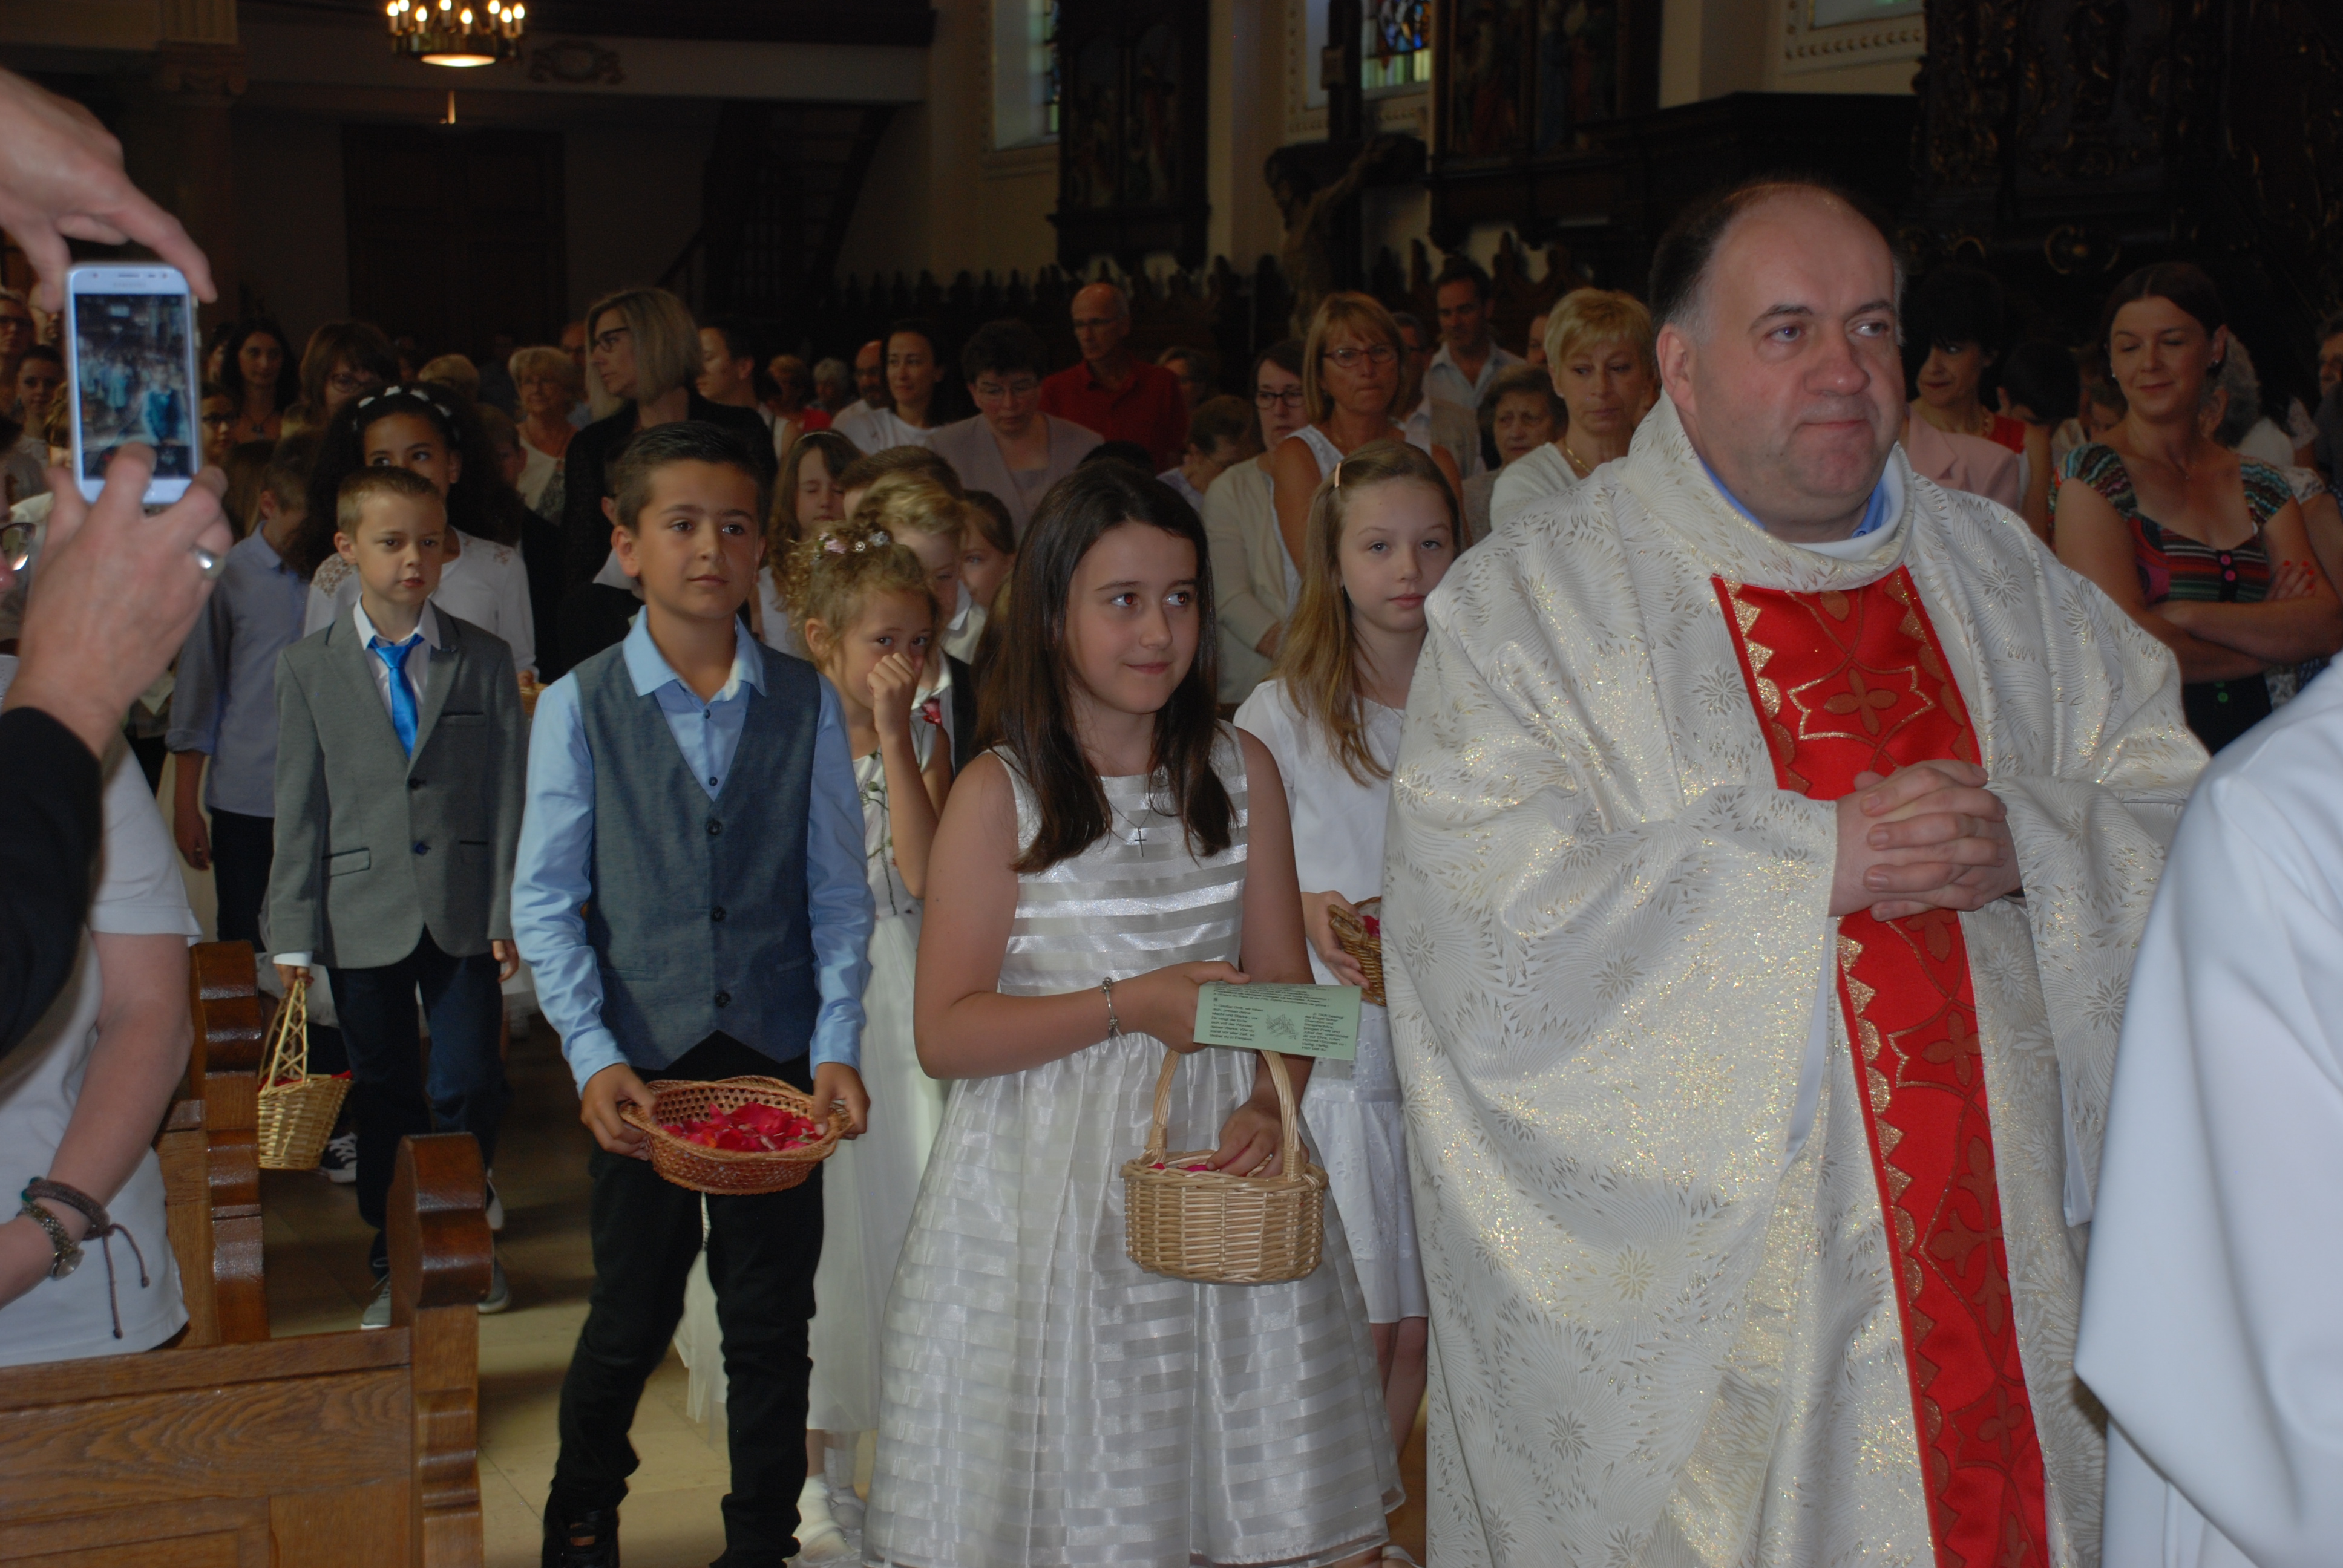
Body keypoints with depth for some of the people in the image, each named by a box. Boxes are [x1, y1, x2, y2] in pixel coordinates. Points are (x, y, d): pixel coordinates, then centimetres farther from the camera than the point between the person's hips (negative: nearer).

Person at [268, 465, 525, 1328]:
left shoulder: (485, 659, 5)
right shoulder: (307, 667, 4)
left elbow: (508, 793, 4)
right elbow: (299, 809, 3)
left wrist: (508, 911, -2)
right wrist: (294, 934, 0)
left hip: (463, 912, 0)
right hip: (362, 918, 0)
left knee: (469, 1090, 2)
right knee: (383, 1098, 8)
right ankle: (395, 1263, 24)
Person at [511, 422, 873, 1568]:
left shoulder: (806, 704, 1)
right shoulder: (579, 707, -2)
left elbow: (839, 893, 3)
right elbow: (544, 901, -1)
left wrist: (837, 1046, -6)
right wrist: (594, 1055, -11)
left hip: (780, 1056, 1)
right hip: (642, 1062, -1)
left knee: (772, 1323, 9)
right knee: (633, 1319, 10)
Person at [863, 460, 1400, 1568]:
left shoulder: (1242, 771, 8)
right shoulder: (999, 794, -3)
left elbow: (1282, 981, 7)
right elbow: (945, 1033, -6)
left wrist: (1267, 1108, -13)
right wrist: (1129, 1005, -16)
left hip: (1218, 1160, 3)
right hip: (1051, 1187, -3)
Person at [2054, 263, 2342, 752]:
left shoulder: (2261, 487, 16)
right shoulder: (2091, 474, 1)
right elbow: (2128, 644, -10)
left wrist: (2187, 615, -11)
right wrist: (2270, 637, 2)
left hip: (2245, 746, 4)